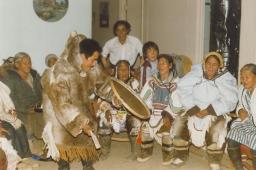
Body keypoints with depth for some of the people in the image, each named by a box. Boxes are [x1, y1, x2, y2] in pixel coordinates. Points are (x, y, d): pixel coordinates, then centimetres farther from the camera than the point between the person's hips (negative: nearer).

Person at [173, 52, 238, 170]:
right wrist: (194, 109, -23)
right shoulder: (196, 73, -1)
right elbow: (183, 89, -12)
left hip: (216, 112, -2)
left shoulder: (226, 78, -5)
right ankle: (181, 156, -1)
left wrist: (209, 110, -26)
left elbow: (230, 101, -16)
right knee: (179, 121, -19)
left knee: (218, 126, -31)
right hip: (194, 110, 2)